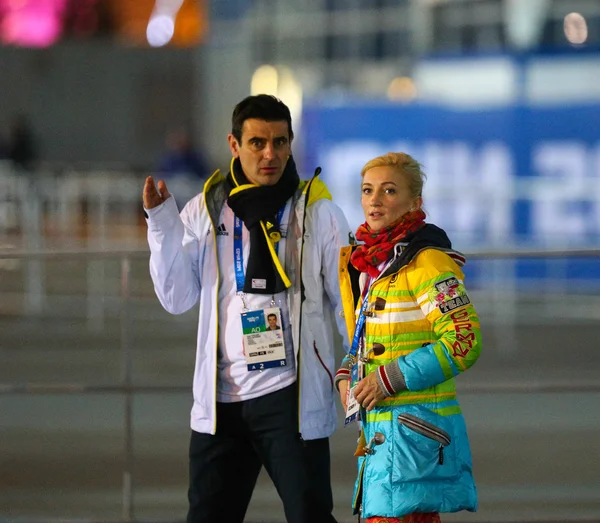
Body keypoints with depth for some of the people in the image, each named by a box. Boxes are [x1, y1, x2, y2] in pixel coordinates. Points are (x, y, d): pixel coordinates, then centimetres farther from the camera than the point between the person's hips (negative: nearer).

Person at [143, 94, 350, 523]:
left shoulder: (319, 212, -1)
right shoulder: (205, 210, 7)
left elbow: (348, 301, 0)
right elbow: (177, 299, 3)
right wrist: (162, 225, -6)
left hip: (291, 395, -3)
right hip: (220, 399, 3)